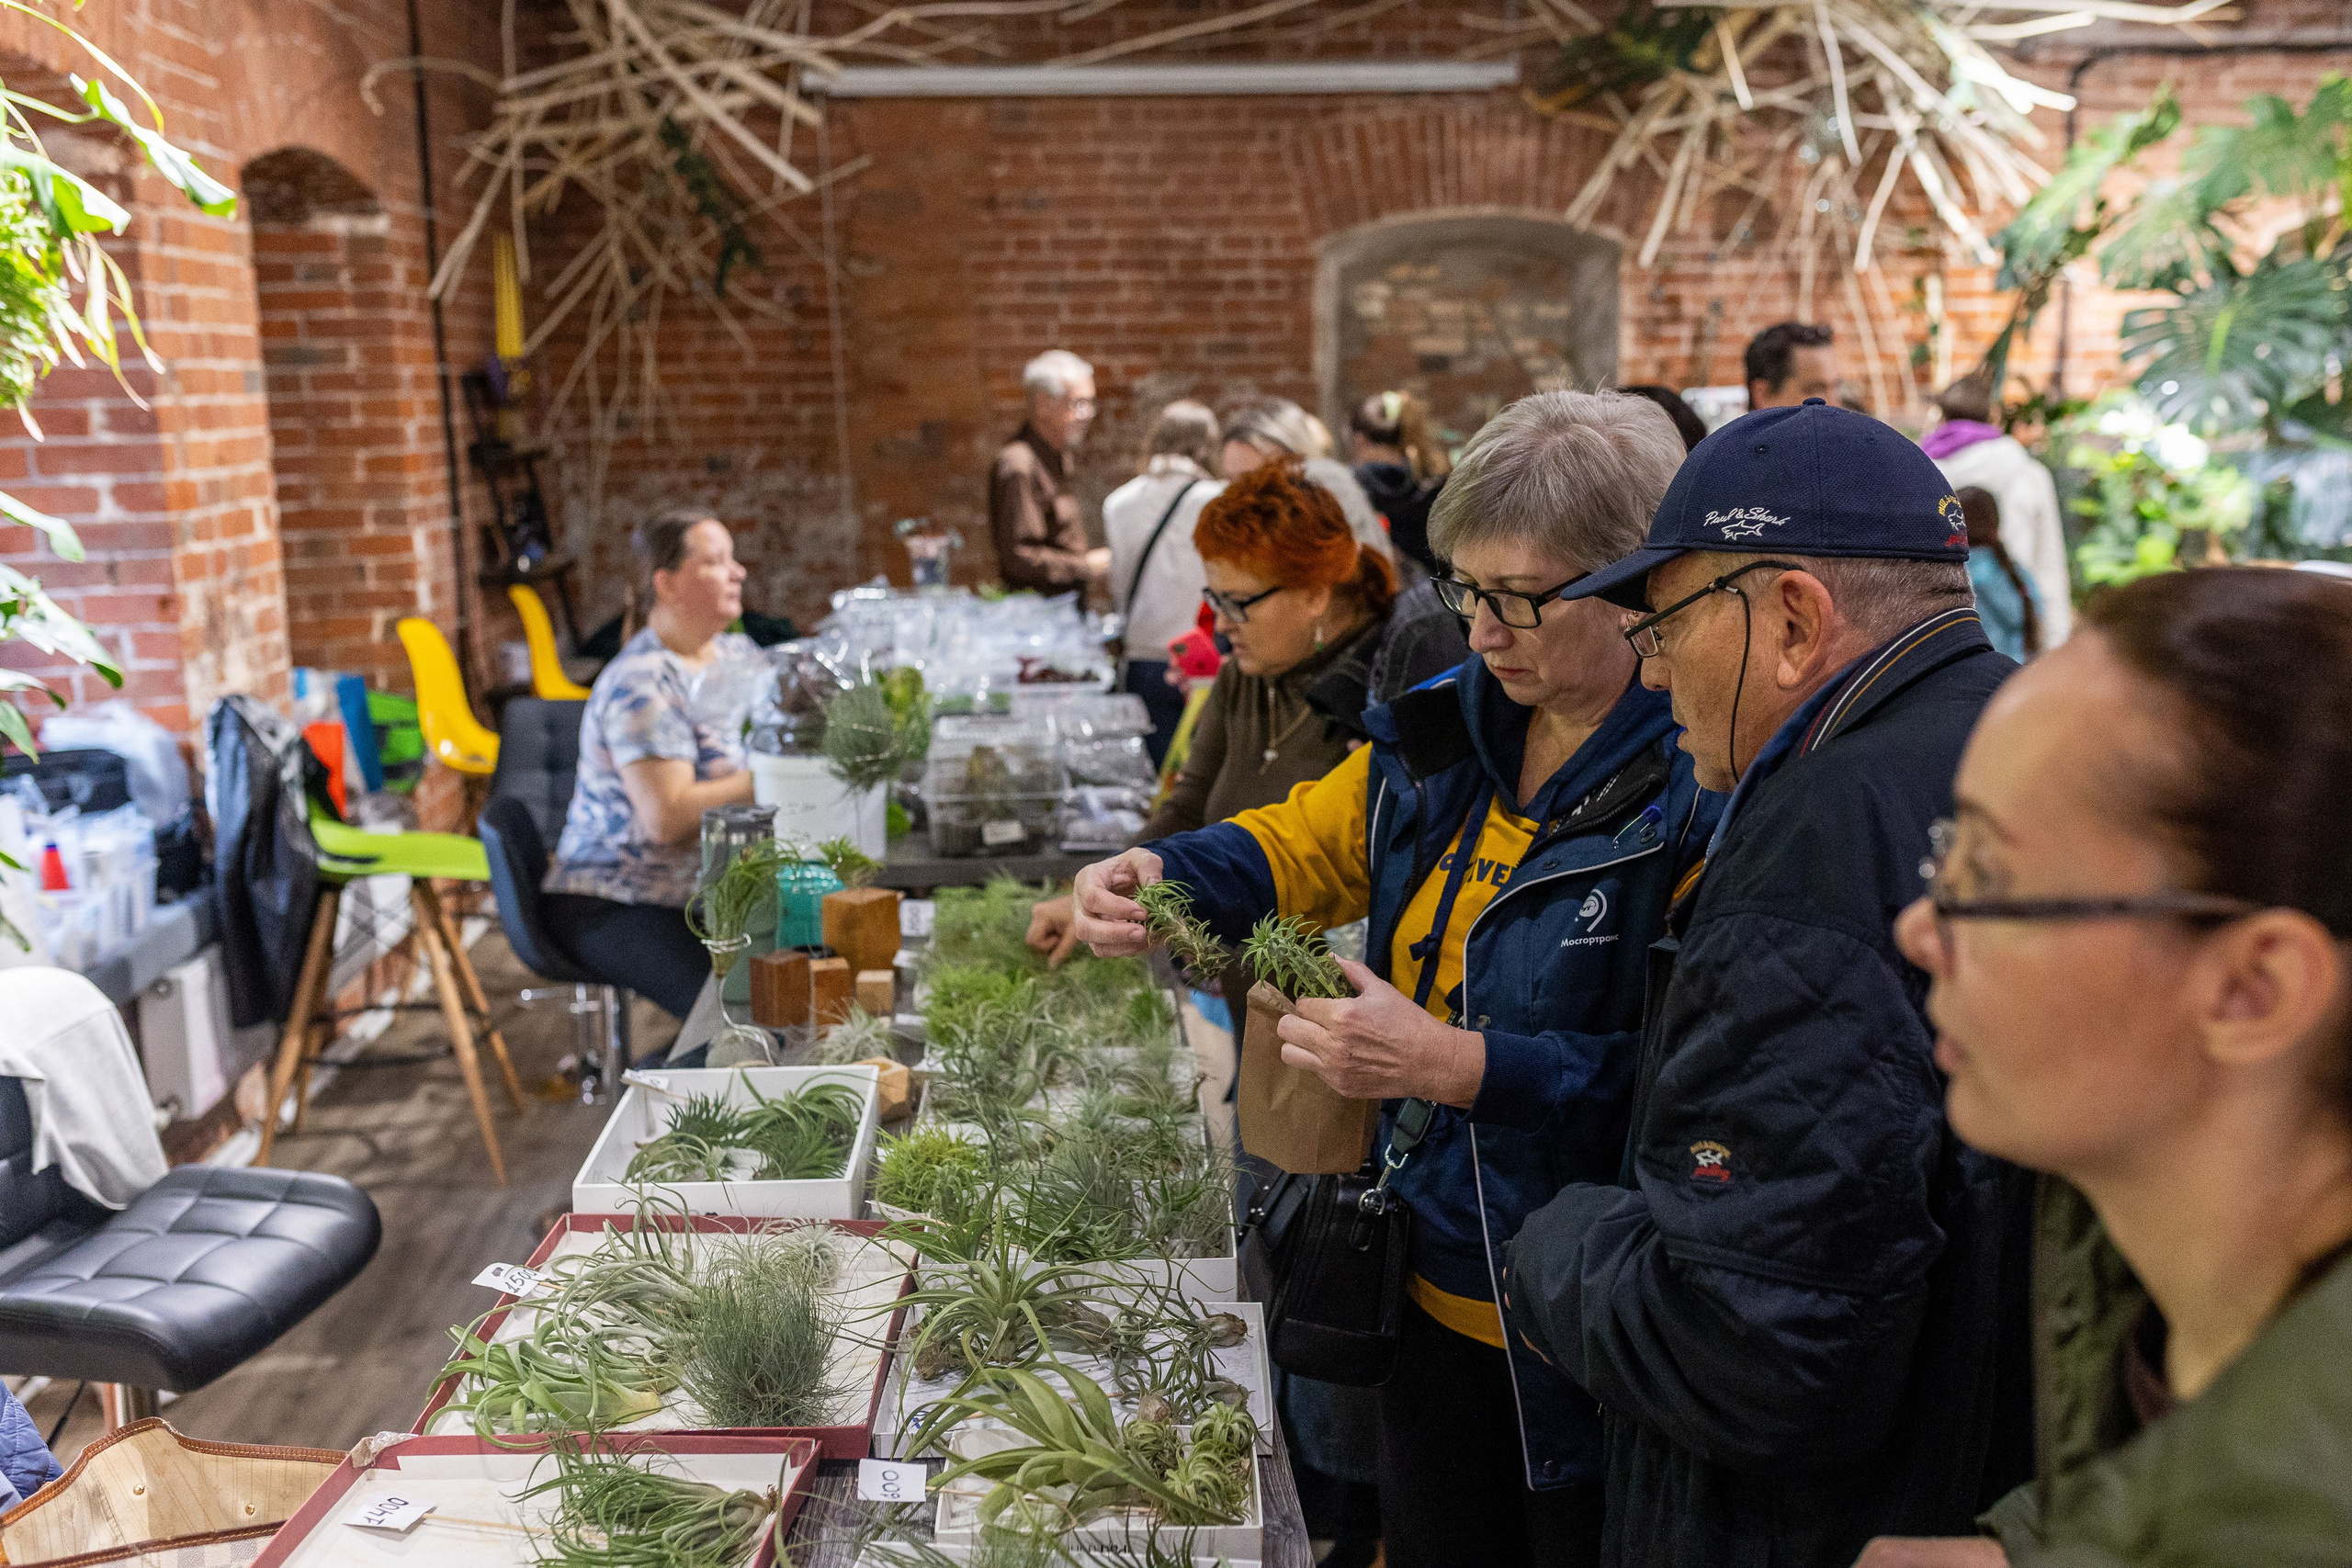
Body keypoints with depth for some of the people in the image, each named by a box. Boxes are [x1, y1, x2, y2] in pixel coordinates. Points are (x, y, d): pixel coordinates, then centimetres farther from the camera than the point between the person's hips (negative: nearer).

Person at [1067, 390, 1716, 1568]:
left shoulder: (1702, 794, -22)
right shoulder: (1444, 734, 1)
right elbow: (1299, 845, 12)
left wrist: (1451, 1063, -30)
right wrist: (1158, 877, -7)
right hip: (1431, 1295, 7)